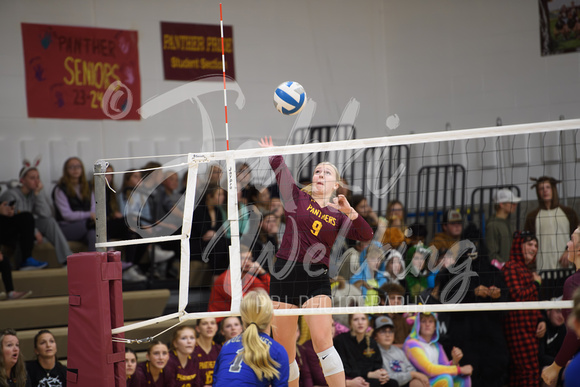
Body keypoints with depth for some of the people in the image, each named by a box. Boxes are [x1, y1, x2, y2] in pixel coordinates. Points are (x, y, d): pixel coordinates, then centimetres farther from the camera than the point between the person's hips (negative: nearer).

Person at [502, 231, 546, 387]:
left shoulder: (527, 270, 21)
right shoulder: (511, 268, -8)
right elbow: (517, 296, -18)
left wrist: (541, 321, 9)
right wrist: (536, 283, -4)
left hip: (530, 327, 9)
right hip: (518, 326, -9)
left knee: (518, 371, 7)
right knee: (531, 369, -14)